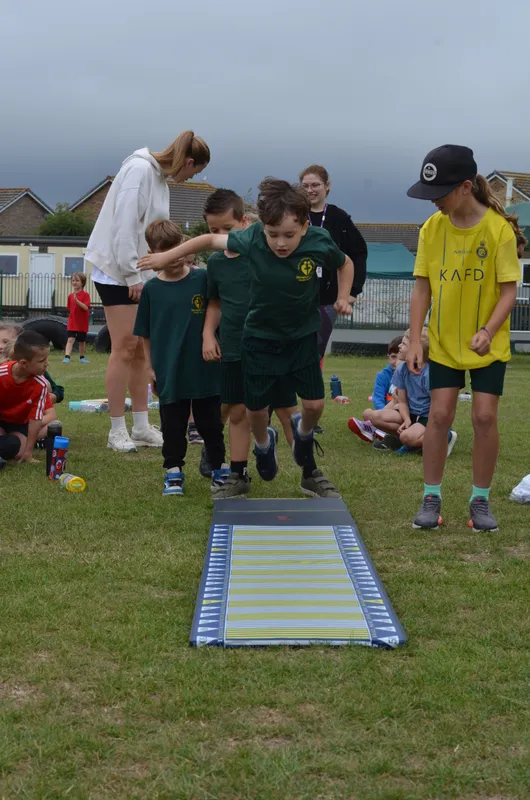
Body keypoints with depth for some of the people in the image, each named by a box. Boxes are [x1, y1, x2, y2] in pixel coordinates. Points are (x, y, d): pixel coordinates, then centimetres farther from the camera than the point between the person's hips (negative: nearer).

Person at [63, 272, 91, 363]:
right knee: (70, 339, -11)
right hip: (72, 322, 2)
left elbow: (86, 307, -21)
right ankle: (67, 357, -20)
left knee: (82, 341, 12)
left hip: (82, 323, -2)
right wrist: (70, 318, 4)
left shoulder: (85, 295, -8)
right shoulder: (70, 296, 5)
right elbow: (70, 309, 13)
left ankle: (82, 357, 27)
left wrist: (77, 300, -29)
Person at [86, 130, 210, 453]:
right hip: (116, 269, -9)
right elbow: (124, 224, -22)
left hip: (137, 272, 9)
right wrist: (131, 273, -21)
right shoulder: (140, 169, -16)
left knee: (140, 349, 9)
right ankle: (117, 430, 0)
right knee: (125, 348, -7)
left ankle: (141, 426, 14)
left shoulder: (161, 180, 12)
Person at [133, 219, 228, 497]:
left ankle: (219, 468, 25)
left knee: (210, 424, 11)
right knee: (173, 427, 10)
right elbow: (145, 334, 6)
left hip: (205, 369, 0)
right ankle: (173, 472, 23)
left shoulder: (203, 279, -5)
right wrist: (149, 366, 4)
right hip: (169, 372, 1)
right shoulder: (151, 289, -1)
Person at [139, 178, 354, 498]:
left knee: (315, 404, -3)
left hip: (303, 335, 0)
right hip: (261, 337, 0)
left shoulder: (319, 242, -21)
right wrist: (167, 256, -3)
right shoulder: (252, 239, -24)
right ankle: (264, 444, 39)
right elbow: (211, 240, -8)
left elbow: (345, 263, 1)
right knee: (256, 407, 4)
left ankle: (303, 432, 33)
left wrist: (343, 297, -13)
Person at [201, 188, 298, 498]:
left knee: (289, 413, 2)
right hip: (234, 350, 4)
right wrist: (208, 333, 6)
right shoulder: (216, 262, 6)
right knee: (237, 413, 10)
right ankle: (239, 475, 21)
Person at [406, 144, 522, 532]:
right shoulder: (432, 228, -6)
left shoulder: (499, 228, -16)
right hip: (444, 343, 2)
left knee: (484, 416, -4)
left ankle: (481, 499, 12)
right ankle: (432, 497, 11)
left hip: (489, 344, -2)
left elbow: (509, 291, -14)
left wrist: (487, 332, -27)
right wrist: (415, 340, -7)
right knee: (440, 414, -1)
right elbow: (422, 289, -2)